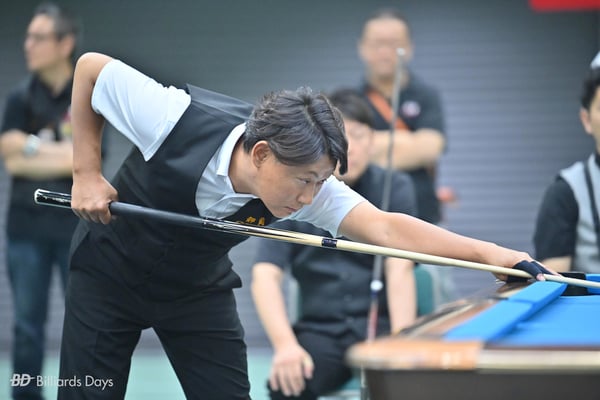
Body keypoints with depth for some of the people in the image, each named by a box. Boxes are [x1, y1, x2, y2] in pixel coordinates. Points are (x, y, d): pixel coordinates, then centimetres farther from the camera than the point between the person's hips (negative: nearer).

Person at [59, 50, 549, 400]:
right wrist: (87, 174, -21)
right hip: (109, 272, -2)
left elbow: (385, 228, -41)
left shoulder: (305, 183, -28)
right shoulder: (178, 119, -35)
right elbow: (90, 68, -20)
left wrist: (486, 252, -54)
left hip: (198, 290, 3)